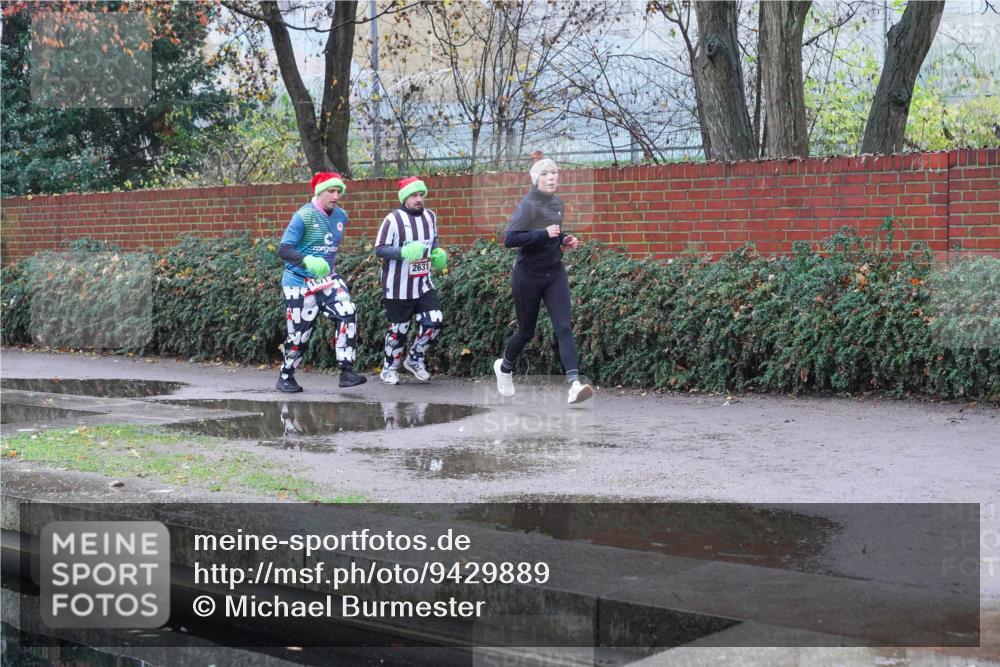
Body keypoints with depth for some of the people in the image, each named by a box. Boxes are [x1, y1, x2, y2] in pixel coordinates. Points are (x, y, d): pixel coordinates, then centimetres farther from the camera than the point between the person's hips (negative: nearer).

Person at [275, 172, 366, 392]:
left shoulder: (341, 216, 5)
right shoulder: (304, 216, -14)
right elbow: (283, 249, -19)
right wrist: (306, 261, -34)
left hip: (328, 278, 5)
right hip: (300, 281, -5)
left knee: (348, 315, -17)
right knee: (299, 332, 0)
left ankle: (347, 372, -14)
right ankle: (285, 378, 21)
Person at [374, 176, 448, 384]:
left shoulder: (430, 216, 6)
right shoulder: (393, 219, -14)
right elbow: (379, 250, -15)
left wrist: (437, 253, 2)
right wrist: (404, 252, -28)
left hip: (423, 283, 5)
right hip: (398, 287, -5)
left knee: (434, 321, -5)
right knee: (398, 328, 3)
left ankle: (415, 359, 17)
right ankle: (389, 369, 22)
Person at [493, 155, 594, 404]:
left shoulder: (557, 203, 6)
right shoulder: (528, 205, -15)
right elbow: (509, 239, -26)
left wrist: (564, 239, 3)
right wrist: (545, 234, -28)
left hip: (555, 273, 5)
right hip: (528, 276, -5)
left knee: (564, 328, -12)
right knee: (526, 331, 10)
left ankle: (574, 384, -23)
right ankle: (504, 367, 39)